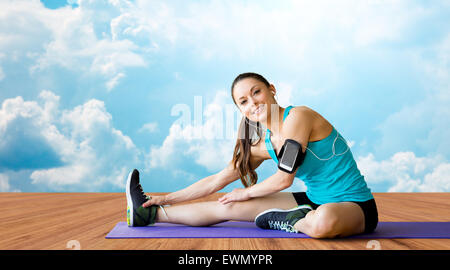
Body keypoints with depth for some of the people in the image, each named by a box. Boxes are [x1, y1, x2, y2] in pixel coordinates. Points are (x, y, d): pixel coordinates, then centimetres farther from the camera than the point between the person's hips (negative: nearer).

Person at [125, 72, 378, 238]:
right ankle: (151, 214, 13)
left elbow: (284, 178, -18)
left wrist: (246, 193, -2)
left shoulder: (298, 116, -20)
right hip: (316, 201, 6)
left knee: (324, 220, -44)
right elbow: (218, 180, 8)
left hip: (354, 206, -6)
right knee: (228, 206, 2)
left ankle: (286, 222, -12)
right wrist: (167, 198, 7)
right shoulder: (261, 145, 2)